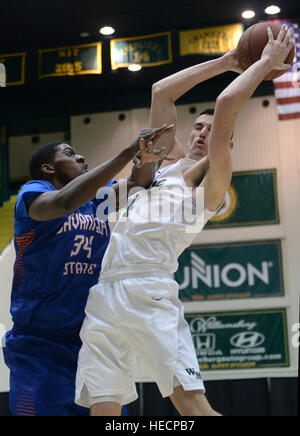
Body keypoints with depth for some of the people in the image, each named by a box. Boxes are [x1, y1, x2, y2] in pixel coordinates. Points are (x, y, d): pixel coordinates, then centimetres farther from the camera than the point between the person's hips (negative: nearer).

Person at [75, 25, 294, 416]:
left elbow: (226, 104, -7)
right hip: (103, 296, 6)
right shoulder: (168, 163, 23)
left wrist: (267, 61, 5)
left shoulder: (209, 187, 4)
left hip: (149, 295, -6)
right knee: (103, 409, 0)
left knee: (192, 402, -16)